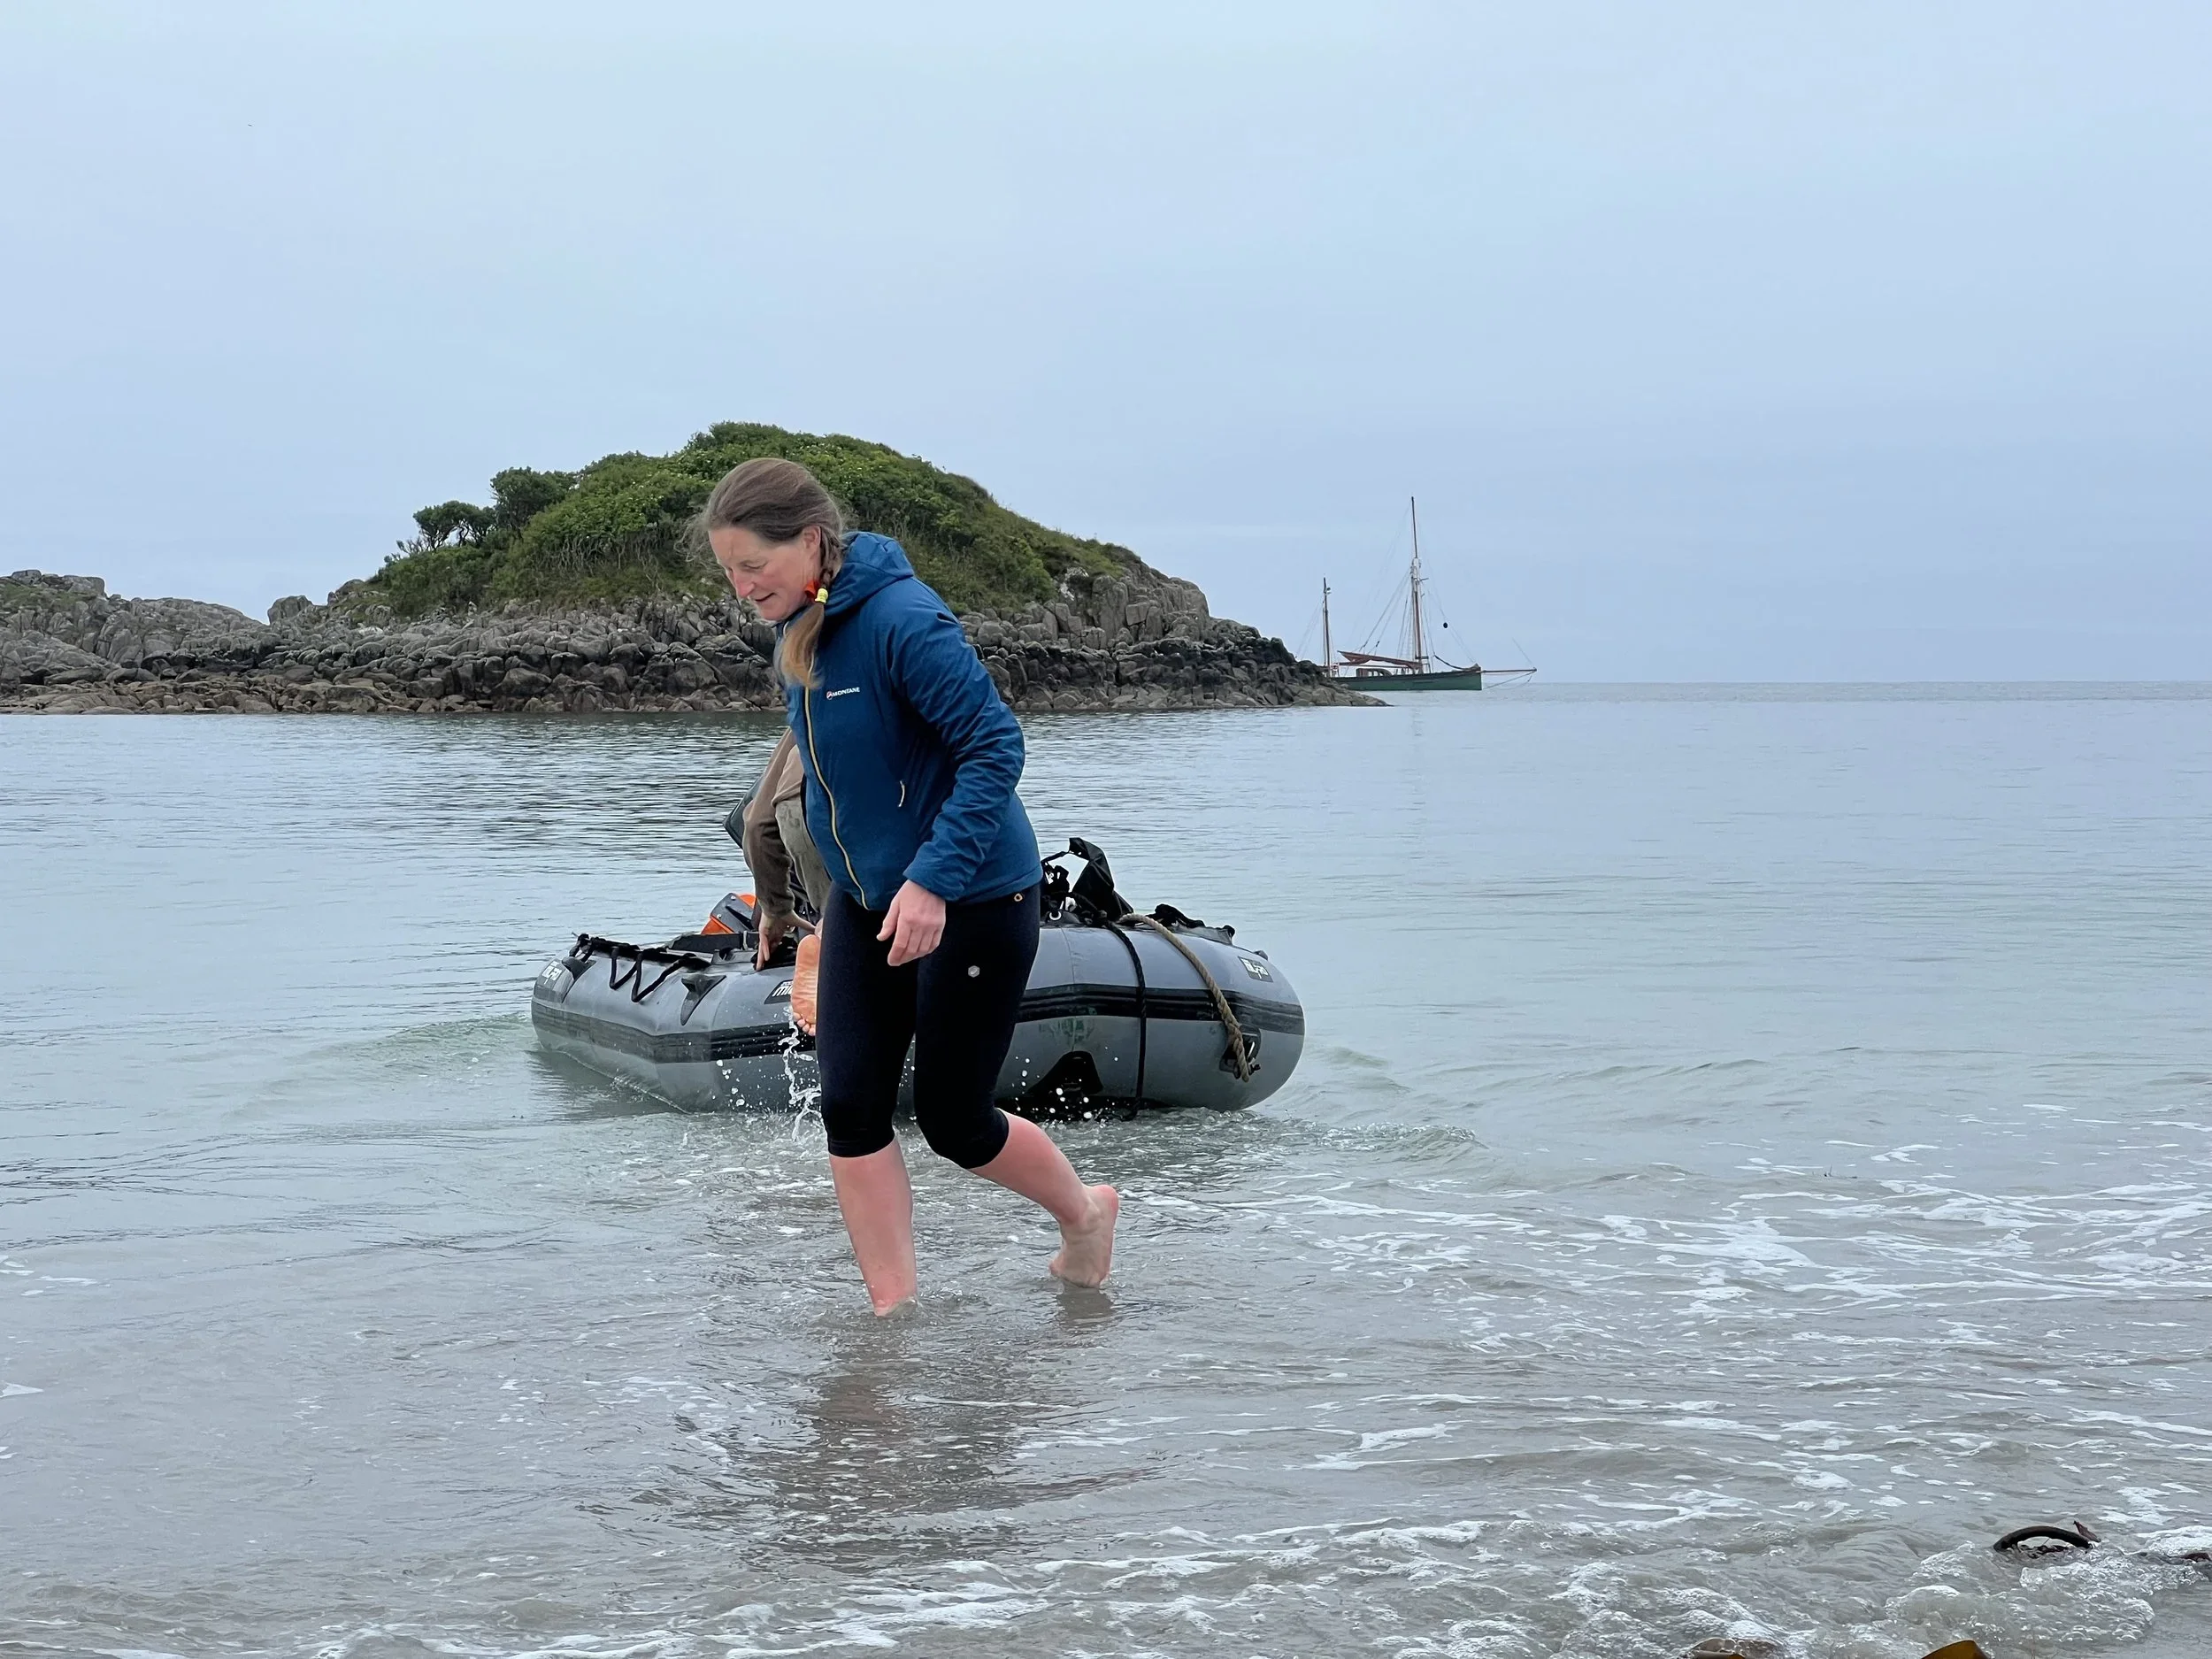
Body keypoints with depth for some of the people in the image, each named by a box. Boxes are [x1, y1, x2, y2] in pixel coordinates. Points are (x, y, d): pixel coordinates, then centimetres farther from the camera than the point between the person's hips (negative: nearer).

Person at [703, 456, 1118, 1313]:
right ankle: (894, 1313, 7)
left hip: (972, 900, -8)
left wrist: (933, 877, -31)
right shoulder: (799, 629, 4)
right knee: (849, 1106, -1)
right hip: (866, 898, 8)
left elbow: (996, 745, -25)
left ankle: (1085, 1212, 30)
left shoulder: (901, 619, -23)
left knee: (951, 1120, 2)